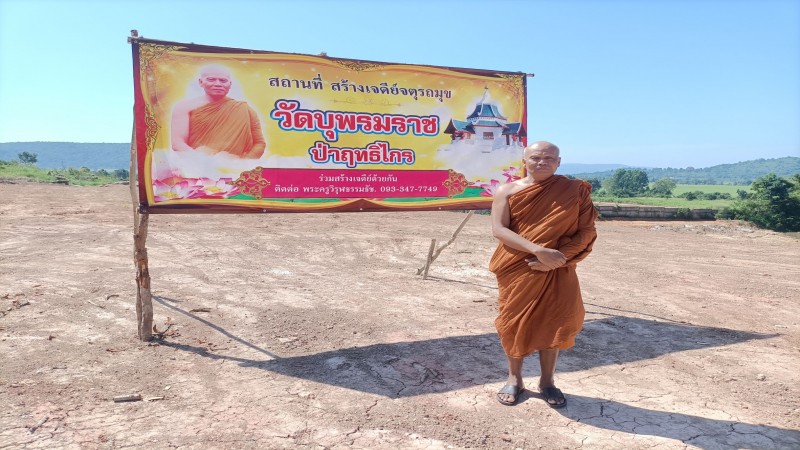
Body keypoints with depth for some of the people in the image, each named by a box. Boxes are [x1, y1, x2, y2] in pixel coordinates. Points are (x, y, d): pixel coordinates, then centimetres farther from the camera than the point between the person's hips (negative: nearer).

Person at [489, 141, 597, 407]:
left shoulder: (576, 191, 1)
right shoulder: (508, 191, -2)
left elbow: (587, 231, -3)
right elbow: (498, 229, -12)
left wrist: (560, 257, -18)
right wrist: (539, 250, -23)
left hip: (557, 270, 0)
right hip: (516, 270, 0)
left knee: (552, 322, 4)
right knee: (515, 323, 6)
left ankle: (547, 380, 23)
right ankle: (514, 378, 24)